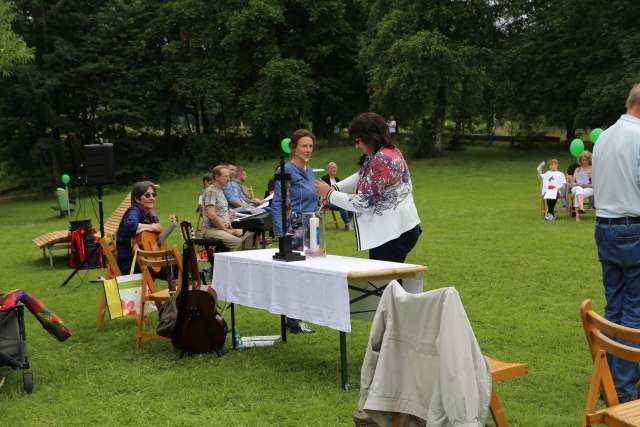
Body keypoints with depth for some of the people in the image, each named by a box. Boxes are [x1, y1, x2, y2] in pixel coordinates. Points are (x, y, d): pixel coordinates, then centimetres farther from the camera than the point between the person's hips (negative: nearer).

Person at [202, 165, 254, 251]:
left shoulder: (220, 191, 19)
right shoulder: (211, 191, -11)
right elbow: (211, 215, -20)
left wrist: (230, 227, 8)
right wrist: (226, 230, -14)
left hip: (224, 228, 9)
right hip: (211, 229, -9)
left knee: (249, 235, -4)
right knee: (237, 241, -30)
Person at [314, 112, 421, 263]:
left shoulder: (381, 161, -22)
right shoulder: (390, 151, 11)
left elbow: (362, 203, -19)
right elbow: (362, 177, 22)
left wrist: (329, 194, -7)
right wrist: (335, 188, 6)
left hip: (394, 234, -10)